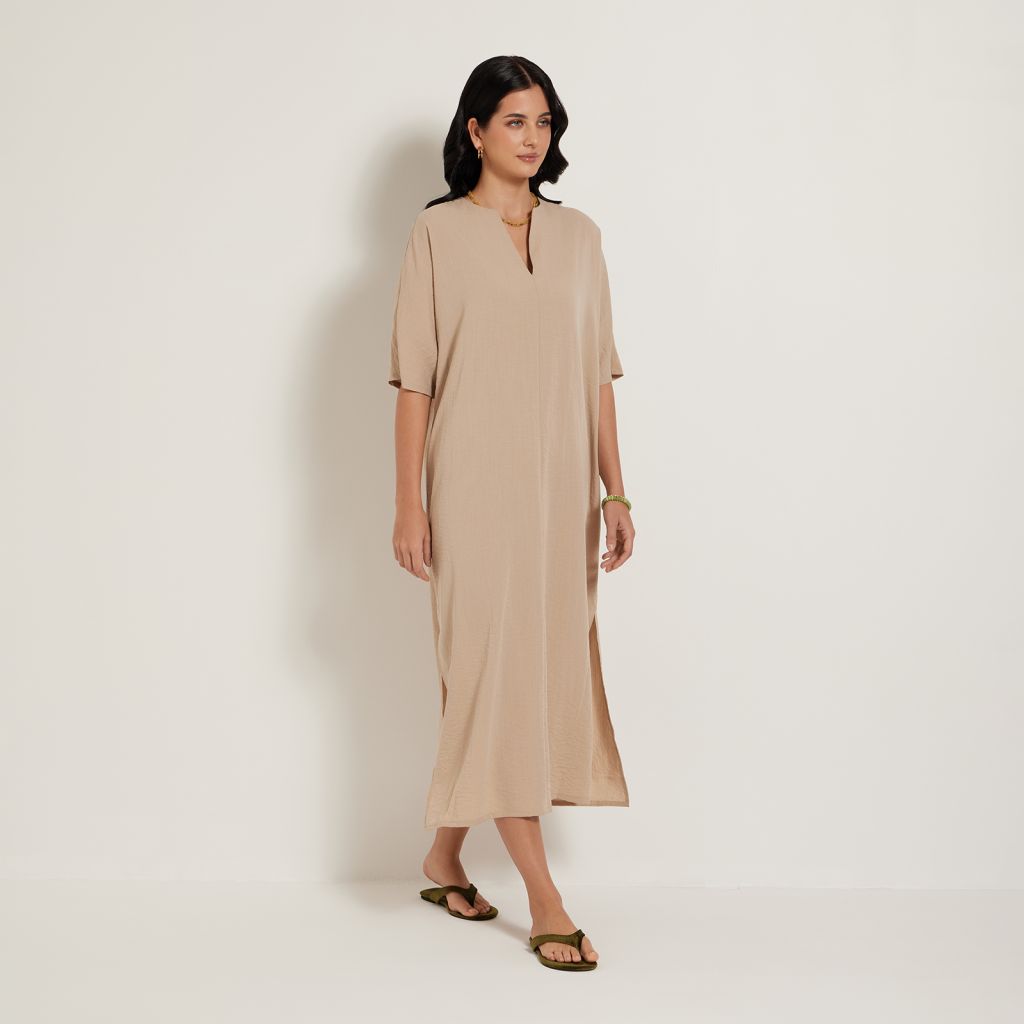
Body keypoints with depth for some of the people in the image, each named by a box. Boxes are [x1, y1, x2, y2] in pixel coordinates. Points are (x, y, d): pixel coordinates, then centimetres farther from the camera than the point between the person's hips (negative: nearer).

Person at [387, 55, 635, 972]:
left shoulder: (579, 236, 11)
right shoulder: (439, 232, 0)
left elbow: (598, 374, 10)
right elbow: (414, 378, -3)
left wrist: (616, 492, 6)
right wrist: (410, 503, -8)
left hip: (561, 484, 5)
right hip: (477, 482, -4)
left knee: (547, 669, 8)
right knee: (497, 672, -5)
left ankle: (446, 856, 27)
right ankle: (546, 902, 2)